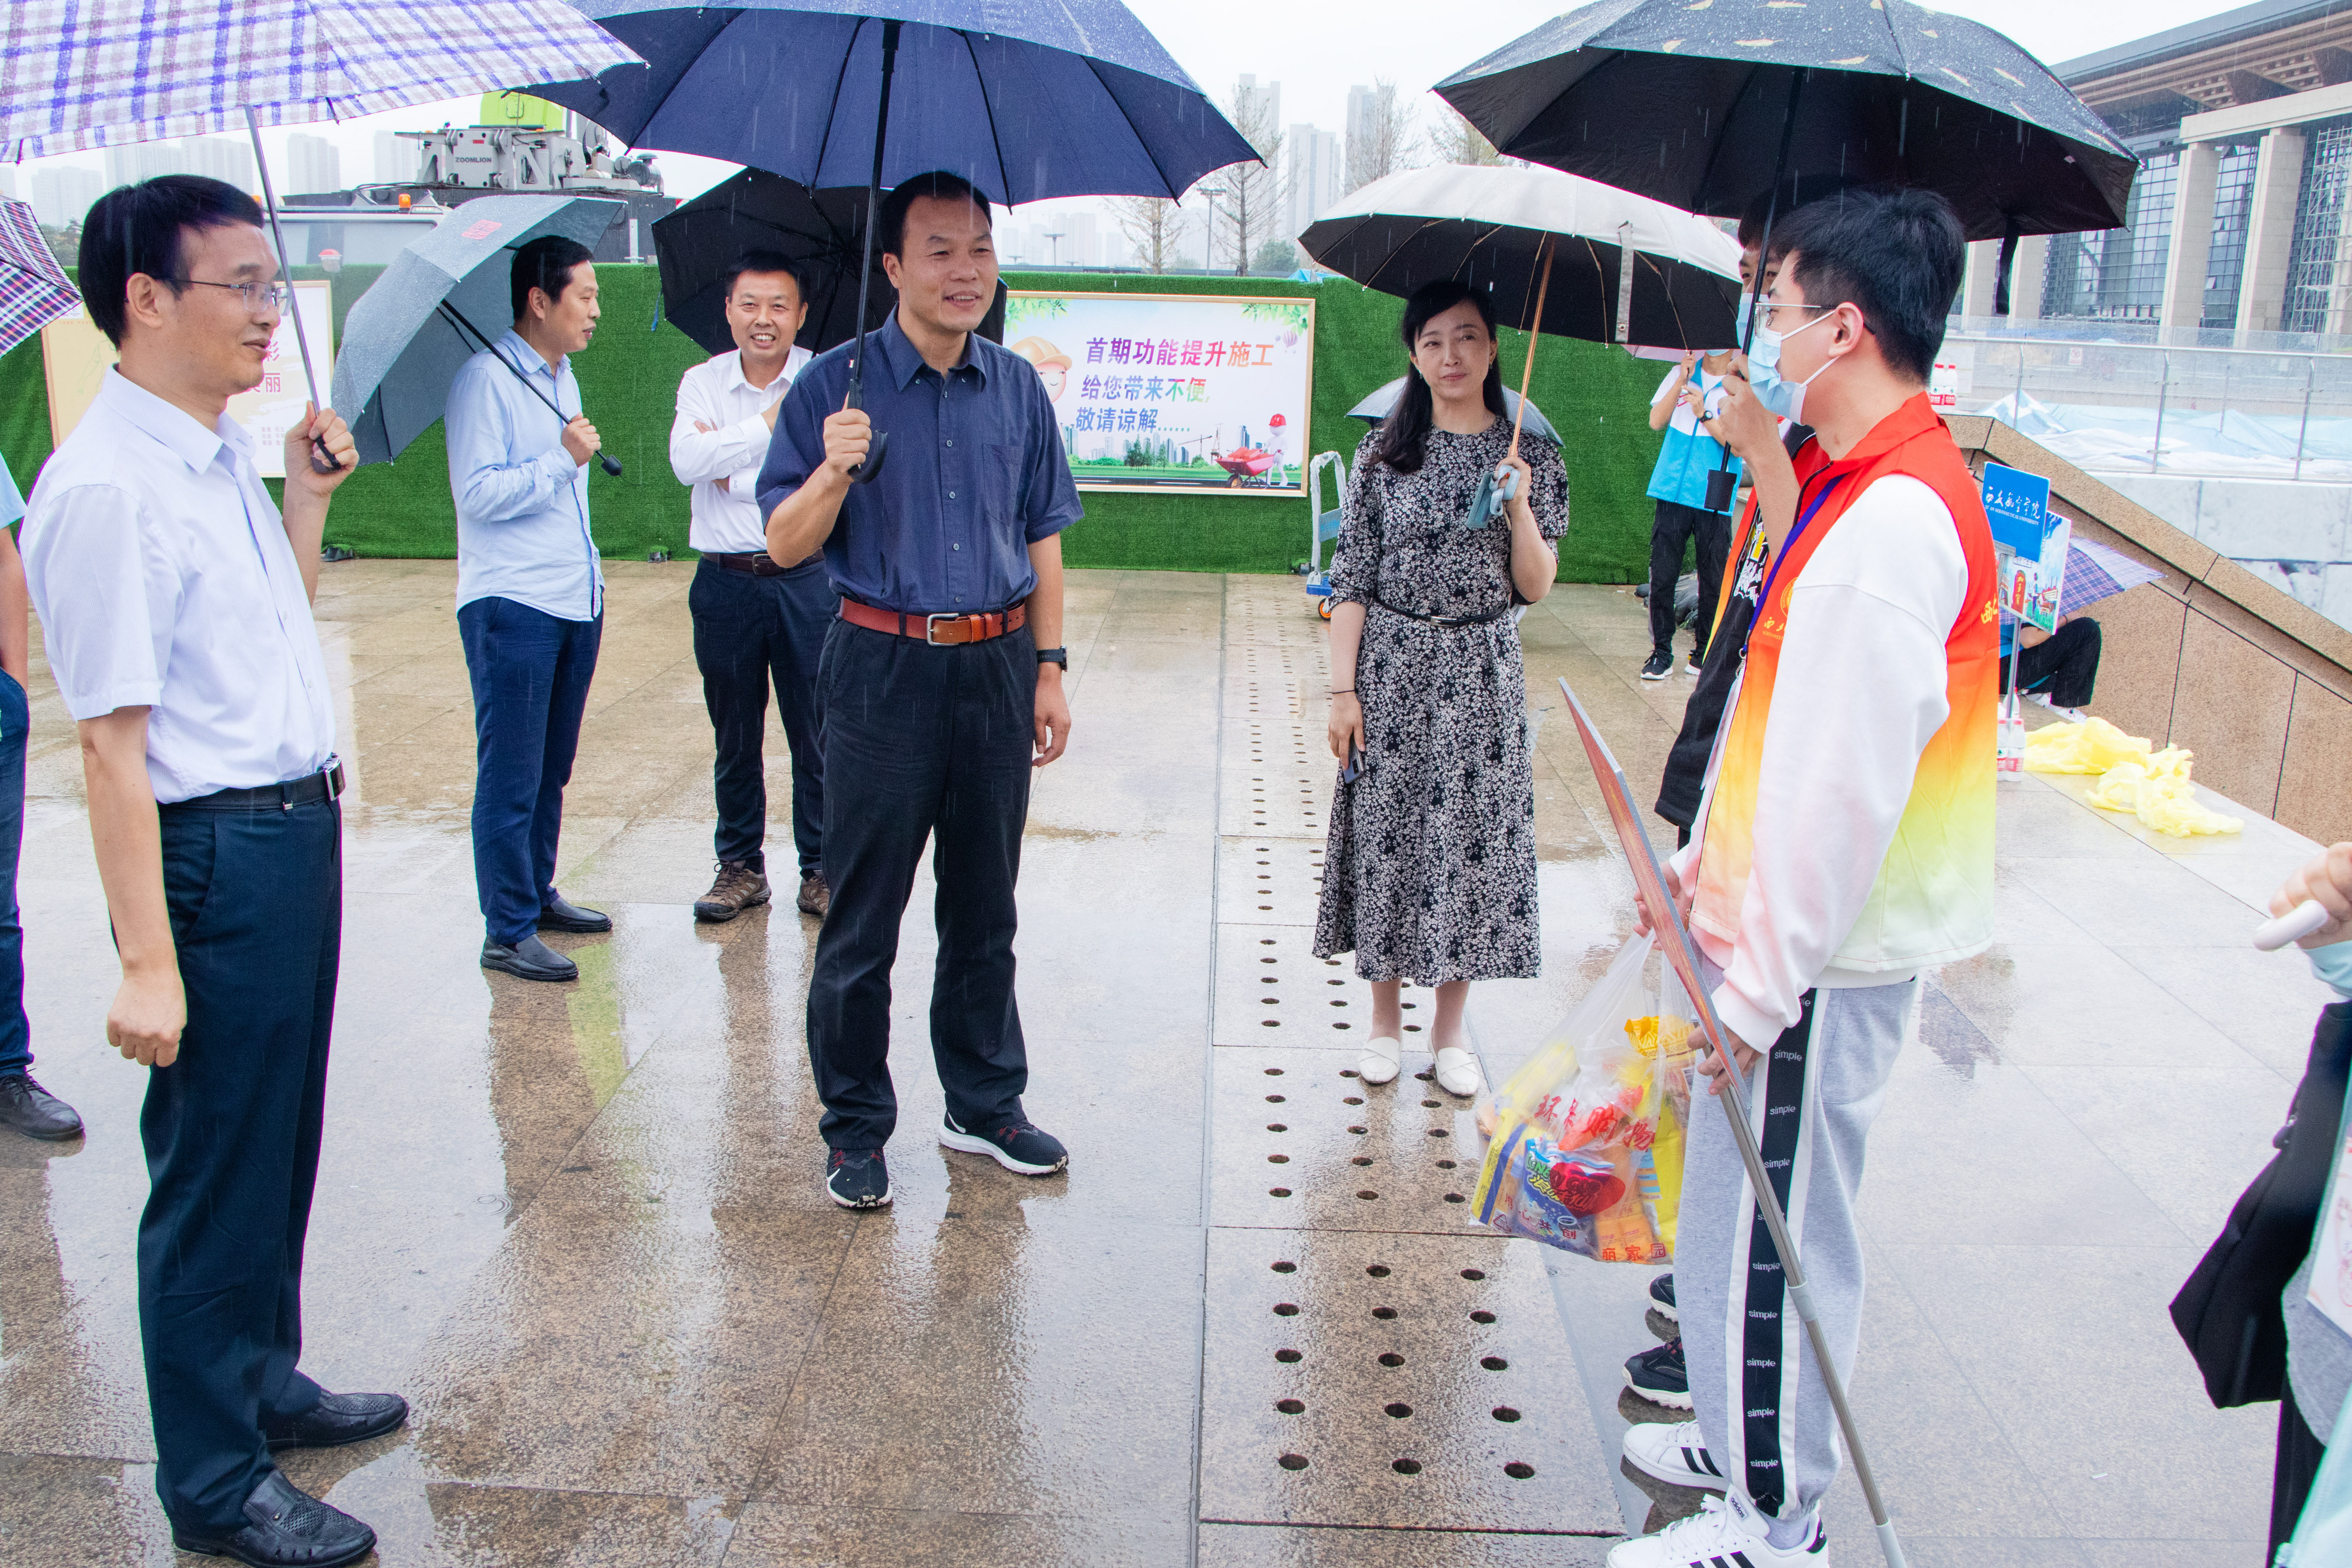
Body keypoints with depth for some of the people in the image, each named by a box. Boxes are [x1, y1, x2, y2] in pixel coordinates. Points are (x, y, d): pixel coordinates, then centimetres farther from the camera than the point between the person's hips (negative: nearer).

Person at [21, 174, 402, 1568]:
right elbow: (114, 743, -22)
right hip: (213, 851, -9)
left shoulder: (223, 453, 8)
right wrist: (148, 962, -22)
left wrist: (307, 496, 10)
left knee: (282, 1139, 22)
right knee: (217, 1164, 5)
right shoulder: (106, 487, -19)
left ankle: (265, 1381, 42)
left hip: (298, 826, 9)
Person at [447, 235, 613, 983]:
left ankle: (539, 893, 27)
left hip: (574, 602, 8)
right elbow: (479, 494, -17)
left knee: (552, 769, 15)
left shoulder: (562, 376, 18)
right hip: (512, 607, -8)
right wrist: (562, 460, -17)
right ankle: (508, 932, 1)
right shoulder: (485, 378, -10)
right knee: (511, 777, -4)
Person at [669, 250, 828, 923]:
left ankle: (821, 869, 15)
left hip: (807, 581, -2)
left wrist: (732, 470, -10)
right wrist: (770, 422, -12)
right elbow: (686, 461, -11)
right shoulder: (702, 382, 6)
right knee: (735, 737, 11)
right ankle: (741, 866, 24)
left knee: (817, 734, 2)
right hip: (726, 583, 2)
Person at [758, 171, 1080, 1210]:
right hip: (884, 669, -3)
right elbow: (786, 544, -4)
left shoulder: (1017, 387, 8)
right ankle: (855, 1127, 17)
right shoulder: (835, 385, -3)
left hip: (997, 668, 4)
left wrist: (1049, 668, 7)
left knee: (984, 907, 13)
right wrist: (834, 471, -23)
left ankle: (985, 1104, 27)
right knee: (863, 917, 3)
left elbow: (1043, 536, 12)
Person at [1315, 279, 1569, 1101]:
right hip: (1393, 669, 0)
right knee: (1385, 835, 5)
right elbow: (1352, 580, 0)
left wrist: (1519, 506, -17)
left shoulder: (1530, 454, 2)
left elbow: (1536, 588, -1)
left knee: (1473, 842, 4)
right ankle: (1386, 1020, 23)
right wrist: (1343, 688, -5)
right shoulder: (1383, 451, 1)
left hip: (1481, 677, 0)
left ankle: (1450, 1027, 20)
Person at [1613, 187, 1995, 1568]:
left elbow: (1845, 783, -25)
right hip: (1815, 927, 10)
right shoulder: (1897, 484, 9)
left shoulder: (1889, 520, -23)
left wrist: (1762, 977, -21)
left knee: (1769, 1227, 4)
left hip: (1818, 956, -10)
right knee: (1764, 1213, 23)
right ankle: (1749, 1441, 41)